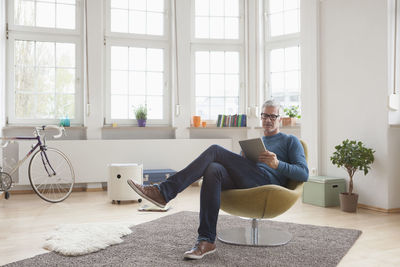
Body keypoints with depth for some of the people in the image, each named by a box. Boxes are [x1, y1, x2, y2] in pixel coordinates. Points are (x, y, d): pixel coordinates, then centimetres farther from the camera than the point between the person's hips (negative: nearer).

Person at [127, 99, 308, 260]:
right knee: (213, 169, -30)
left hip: (269, 183, -5)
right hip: (242, 184, 5)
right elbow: (240, 167, 28)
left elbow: (304, 174, 4)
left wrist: (277, 164, -13)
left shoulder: (290, 141, 18)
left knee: (215, 151, -19)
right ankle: (206, 240, -34)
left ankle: (164, 192, -25)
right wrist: (242, 160, 4)